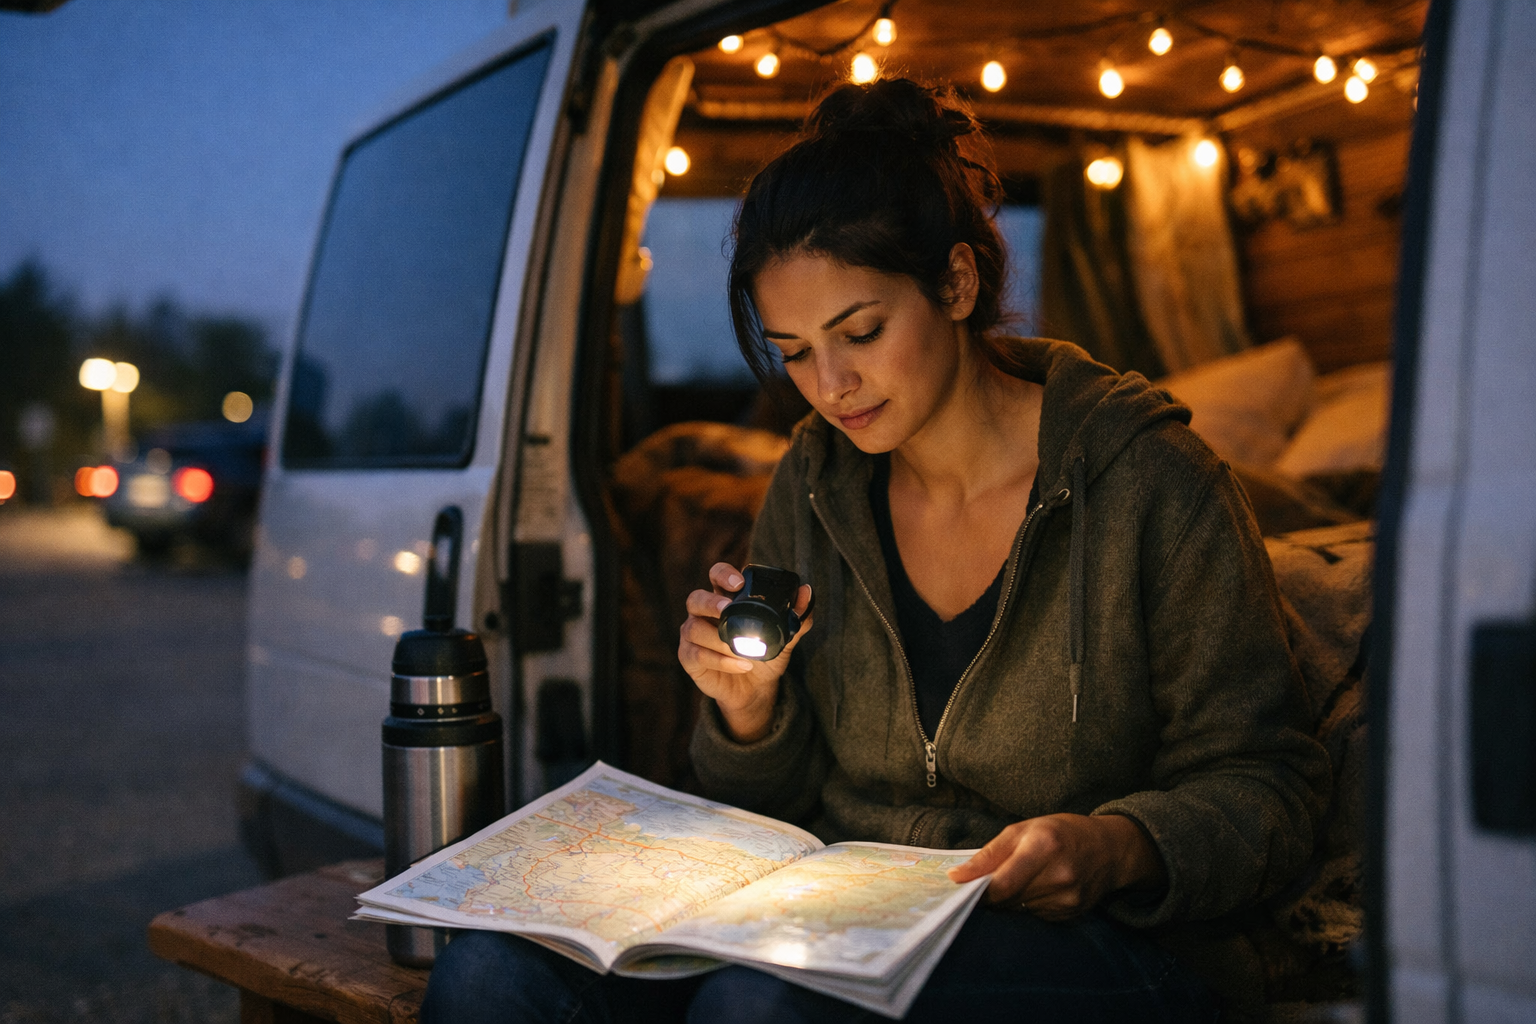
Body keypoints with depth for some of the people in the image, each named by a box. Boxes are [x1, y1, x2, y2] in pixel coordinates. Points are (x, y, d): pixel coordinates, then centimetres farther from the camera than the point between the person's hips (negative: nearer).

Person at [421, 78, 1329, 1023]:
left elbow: (1268, 787, -3)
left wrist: (1117, 848, -23)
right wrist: (750, 709, -9)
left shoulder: (1149, 485, -8)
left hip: (1071, 943, -4)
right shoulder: (816, 484, 6)